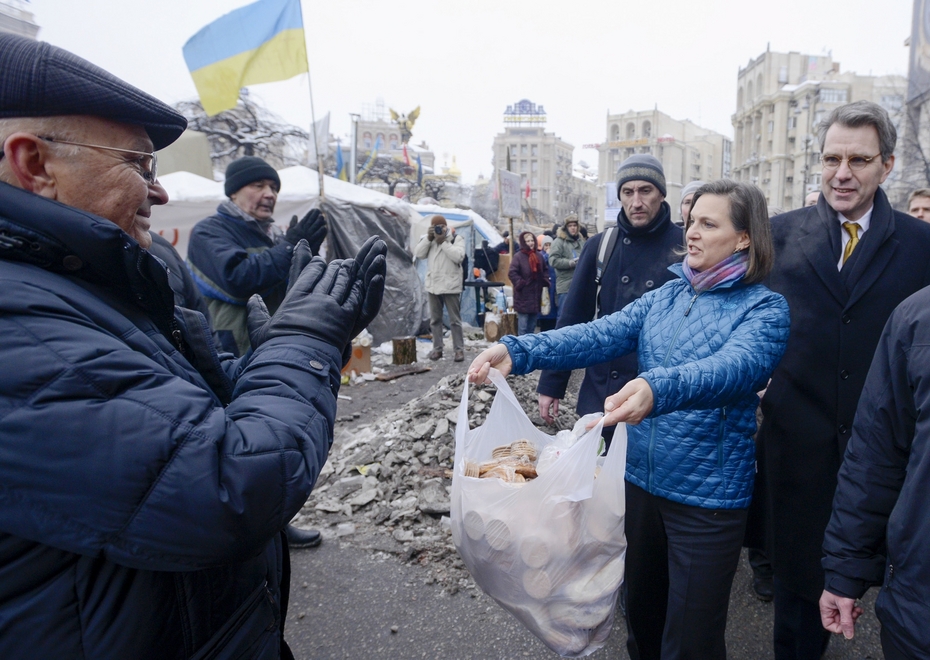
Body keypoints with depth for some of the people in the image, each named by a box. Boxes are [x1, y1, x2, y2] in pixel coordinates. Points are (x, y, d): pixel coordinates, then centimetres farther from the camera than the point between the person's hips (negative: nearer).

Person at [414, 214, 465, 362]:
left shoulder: (456, 238, -4)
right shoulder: (428, 239, 10)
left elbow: (458, 256, -19)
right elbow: (418, 253, -2)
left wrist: (443, 242, -18)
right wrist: (428, 238, -10)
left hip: (450, 286, -5)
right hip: (433, 285, 5)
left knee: (454, 319, 1)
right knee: (435, 319, 11)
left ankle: (459, 349, 7)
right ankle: (437, 348, 20)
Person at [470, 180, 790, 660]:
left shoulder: (764, 308, -10)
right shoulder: (665, 296, 5)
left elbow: (736, 366, -30)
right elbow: (601, 334, -8)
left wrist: (658, 389, -50)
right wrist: (520, 351, -23)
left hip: (709, 494, -5)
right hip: (640, 477, 5)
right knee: (641, 609, 24)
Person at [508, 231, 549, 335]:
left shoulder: (538, 256, 9)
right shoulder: (518, 256, -9)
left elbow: (545, 270, 22)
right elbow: (512, 273, -13)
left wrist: (545, 282, 9)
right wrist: (520, 284, -15)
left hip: (536, 295, 6)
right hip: (523, 296, -6)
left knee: (532, 325, 16)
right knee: (523, 325, -5)